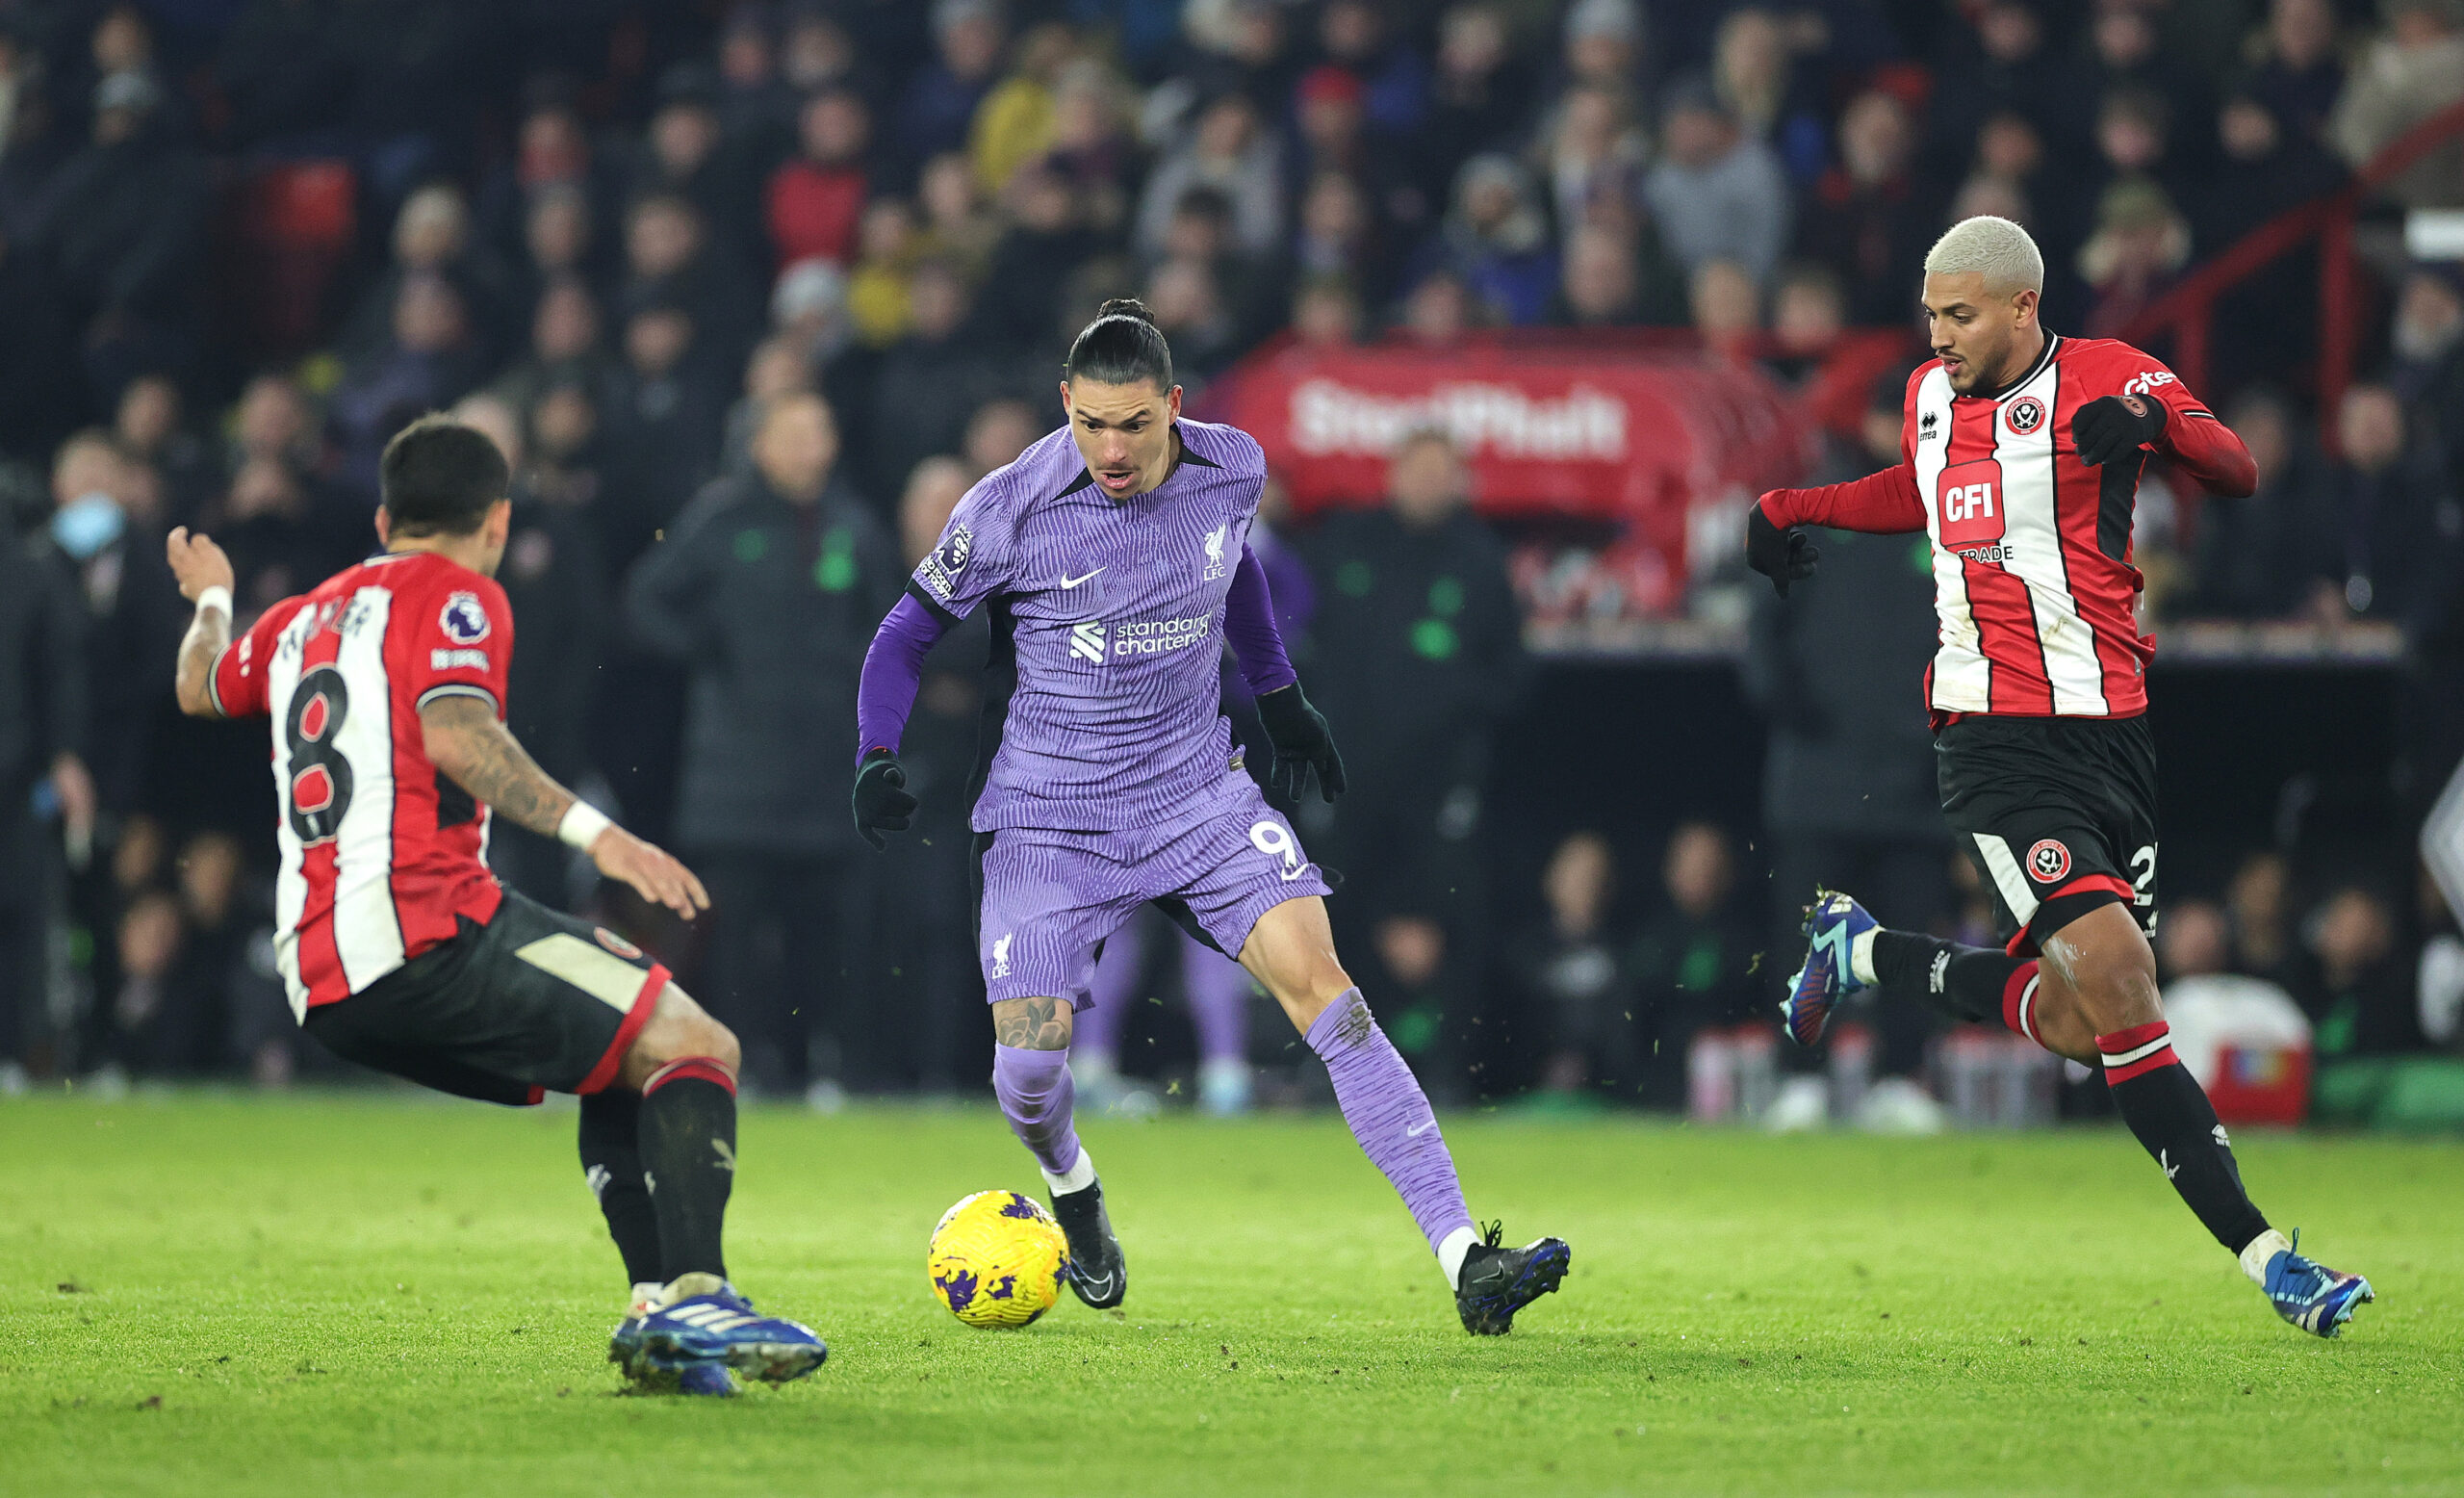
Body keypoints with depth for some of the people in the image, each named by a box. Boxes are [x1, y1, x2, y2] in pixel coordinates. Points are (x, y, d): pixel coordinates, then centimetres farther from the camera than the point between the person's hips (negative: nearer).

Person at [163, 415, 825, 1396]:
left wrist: (210, 601, 66)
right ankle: (694, 1296, -28)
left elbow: (201, 689, 45)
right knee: (696, 1049, -10)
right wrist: (592, 832, -23)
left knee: (623, 1069, 21)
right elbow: (452, 735, -17)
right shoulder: (455, 595, 2)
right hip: (428, 932, -8)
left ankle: (655, 1308, 4)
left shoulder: (300, 620, 24)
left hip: (326, 992, 9)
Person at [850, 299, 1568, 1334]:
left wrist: (1280, 696, 27)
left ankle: (1466, 1263, -22)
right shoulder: (1009, 512, -15)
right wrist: (878, 758, -15)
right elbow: (908, 634, -1)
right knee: (1031, 1053, -13)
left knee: (1318, 981, -16)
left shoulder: (1232, 471, -5)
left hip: (1197, 792, 2)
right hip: (1047, 814, -2)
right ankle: (1071, 1190, 27)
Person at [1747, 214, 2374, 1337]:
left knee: (2074, 1023, 3)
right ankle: (2262, 1256, -16)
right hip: (1997, 741, -1)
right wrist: (1793, 509, 27)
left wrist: (2156, 424, -30)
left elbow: (2238, 475, -12)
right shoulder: (1932, 396, 10)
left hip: (2111, 732, 1)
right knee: (2116, 980, -19)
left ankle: (1865, 953, 30)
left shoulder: (2105, 378, -1)